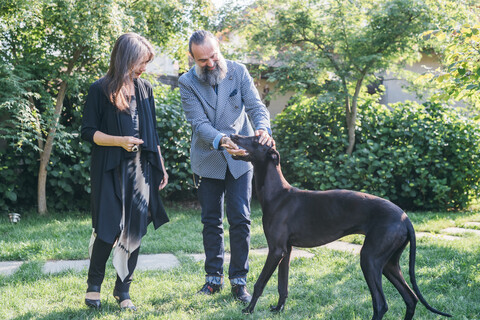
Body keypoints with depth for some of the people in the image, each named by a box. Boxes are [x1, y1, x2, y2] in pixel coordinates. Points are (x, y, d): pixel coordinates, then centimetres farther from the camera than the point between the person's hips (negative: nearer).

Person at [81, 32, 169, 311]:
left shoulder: (145, 89, 10)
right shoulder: (101, 90, -5)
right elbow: (88, 132, -4)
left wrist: (161, 166, 15)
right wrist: (120, 141, -18)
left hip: (141, 168, 4)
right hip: (110, 170, -4)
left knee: (135, 230, 3)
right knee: (110, 228, -3)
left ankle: (123, 290, 15)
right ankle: (94, 284, 20)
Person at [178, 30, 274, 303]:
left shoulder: (238, 72, -6)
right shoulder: (187, 83, -9)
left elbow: (256, 106, -10)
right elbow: (199, 123, -17)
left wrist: (263, 128, -33)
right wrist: (220, 141, -36)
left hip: (240, 158, 0)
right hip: (208, 161, 1)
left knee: (240, 220, -3)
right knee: (212, 221, 10)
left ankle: (239, 279, 7)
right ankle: (214, 277, 22)